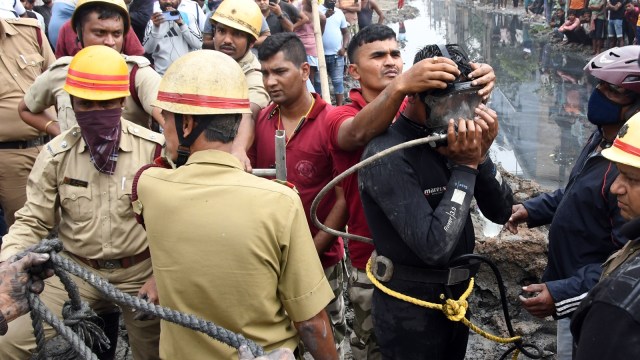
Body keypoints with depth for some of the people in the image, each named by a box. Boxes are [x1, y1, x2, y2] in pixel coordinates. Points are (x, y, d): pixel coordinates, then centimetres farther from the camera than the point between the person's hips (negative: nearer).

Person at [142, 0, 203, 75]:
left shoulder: (188, 17, 4)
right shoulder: (153, 20, 5)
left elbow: (198, 44, -7)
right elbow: (148, 49, -5)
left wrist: (181, 23, -14)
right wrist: (156, 27, -17)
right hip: (162, 74, 0)